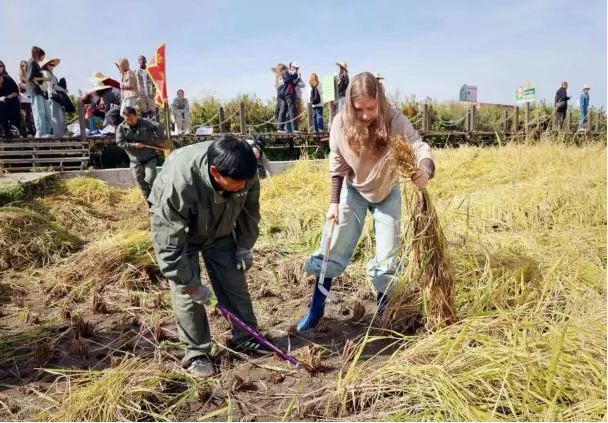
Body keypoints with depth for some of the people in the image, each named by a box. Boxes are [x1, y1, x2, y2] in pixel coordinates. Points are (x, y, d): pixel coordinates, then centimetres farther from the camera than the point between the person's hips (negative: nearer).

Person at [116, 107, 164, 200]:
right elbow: (119, 142, -7)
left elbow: (159, 127, -14)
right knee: (142, 185, 7)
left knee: (150, 179, -17)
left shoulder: (145, 123, -7)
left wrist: (159, 141, -18)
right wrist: (133, 145, -16)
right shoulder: (121, 128, -1)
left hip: (150, 158, -3)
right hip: (135, 161, 3)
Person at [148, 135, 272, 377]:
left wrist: (245, 246, -3)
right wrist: (190, 284, -26)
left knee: (234, 280, 4)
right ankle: (195, 353, 7)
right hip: (175, 227, -4)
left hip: (219, 228, 4)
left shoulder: (244, 174, -29)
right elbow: (169, 243, -34)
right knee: (186, 293, -9)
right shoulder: (178, 183, -43)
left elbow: (249, 210, -6)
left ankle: (245, 338, 20)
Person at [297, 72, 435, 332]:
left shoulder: (395, 120, -27)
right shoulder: (342, 123, -22)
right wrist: (334, 202, -9)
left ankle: (383, 307, 24)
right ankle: (317, 308, 17)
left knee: (387, 256, 2)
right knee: (334, 248, 2)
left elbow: (419, 146, -38)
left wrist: (425, 169, -61)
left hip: (387, 193, 0)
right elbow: (337, 165, -10)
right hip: (353, 191, 1)